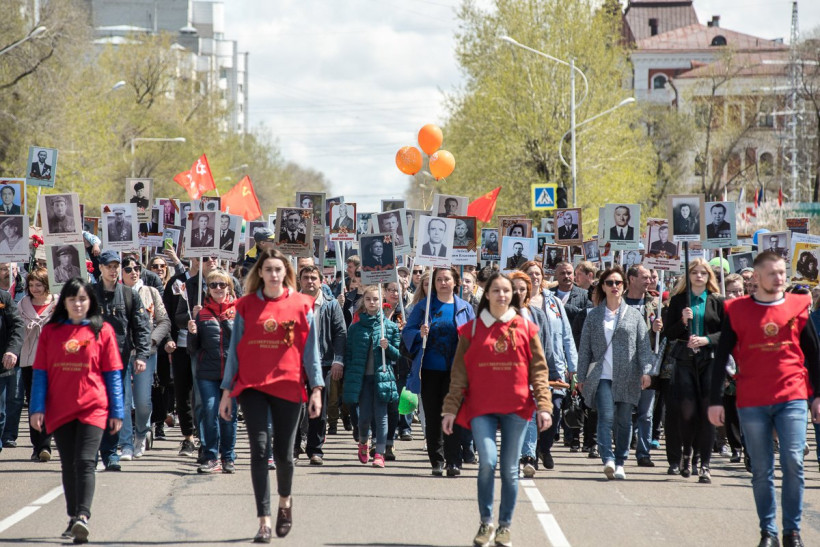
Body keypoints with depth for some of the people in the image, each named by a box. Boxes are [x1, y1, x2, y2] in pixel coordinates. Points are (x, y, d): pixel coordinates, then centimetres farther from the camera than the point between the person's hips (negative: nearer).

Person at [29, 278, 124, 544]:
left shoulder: (103, 330, 1)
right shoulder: (50, 331, 6)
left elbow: (113, 373, 3)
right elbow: (40, 372, 6)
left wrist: (116, 411, 1)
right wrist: (37, 408, -2)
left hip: (92, 408, -3)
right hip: (59, 410, 3)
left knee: (84, 462, -14)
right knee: (68, 464, 9)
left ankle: (83, 517, -22)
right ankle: (74, 518, 19)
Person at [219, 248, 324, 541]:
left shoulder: (301, 305, 2)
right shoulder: (246, 305, 4)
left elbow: (310, 349, 4)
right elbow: (235, 349, 7)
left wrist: (316, 388, -2)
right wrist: (227, 391, 5)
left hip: (288, 386, 0)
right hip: (252, 385, 0)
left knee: (283, 453, 7)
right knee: (259, 450, -8)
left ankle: (285, 501, 37)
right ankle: (264, 521, -7)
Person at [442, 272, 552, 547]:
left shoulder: (525, 328, 5)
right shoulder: (472, 329, 5)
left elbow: (539, 369, 5)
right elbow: (459, 372, 6)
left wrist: (544, 405, -4)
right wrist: (451, 409, 2)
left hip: (516, 407, 1)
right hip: (481, 407, -1)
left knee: (510, 469, 4)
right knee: (487, 461, -17)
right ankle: (486, 523, -2)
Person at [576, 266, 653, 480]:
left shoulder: (634, 315, 10)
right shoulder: (593, 316, 10)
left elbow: (644, 346, 6)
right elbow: (585, 348, 11)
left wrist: (646, 371, -6)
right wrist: (582, 377, 7)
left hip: (627, 377, 1)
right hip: (602, 375, -1)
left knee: (624, 420, 4)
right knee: (606, 417, -16)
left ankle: (620, 463, 14)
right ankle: (608, 460, -25)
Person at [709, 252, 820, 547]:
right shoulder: (736, 310, 2)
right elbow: (721, 357, 4)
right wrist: (715, 401, 0)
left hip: (792, 399, 0)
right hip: (752, 402, 0)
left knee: (793, 463, -9)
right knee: (762, 470, 4)